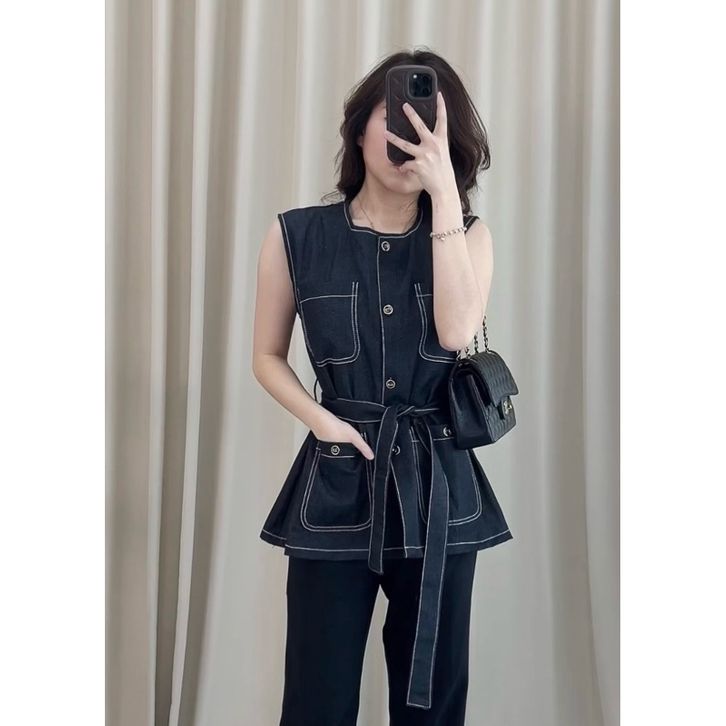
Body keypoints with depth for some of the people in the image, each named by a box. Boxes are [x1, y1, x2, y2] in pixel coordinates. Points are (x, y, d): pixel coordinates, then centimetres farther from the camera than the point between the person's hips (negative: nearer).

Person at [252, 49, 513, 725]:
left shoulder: (468, 234, 3)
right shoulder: (297, 236, 0)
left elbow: (457, 331, -17)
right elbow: (267, 355, 9)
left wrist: (444, 190, -18)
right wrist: (319, 418, -10)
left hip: (438, 481, 2)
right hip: (335, 484, -1)